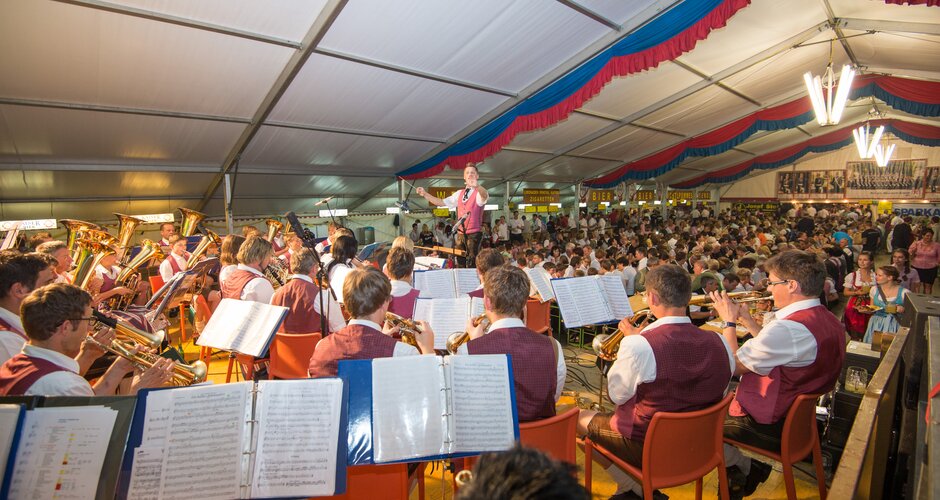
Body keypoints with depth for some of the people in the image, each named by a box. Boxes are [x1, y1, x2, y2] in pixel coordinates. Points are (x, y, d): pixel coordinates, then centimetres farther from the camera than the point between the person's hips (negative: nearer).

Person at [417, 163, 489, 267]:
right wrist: (425, 194, 9)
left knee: (472, 265, -10)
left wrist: (477, 185, -53)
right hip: (461, 234, 6)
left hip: (474, 234, -6)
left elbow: (485, 196, -31)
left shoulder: (479, 193, -6)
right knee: (460, 263, 9)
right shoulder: (459, 194, 15)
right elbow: (442, 202, 20)